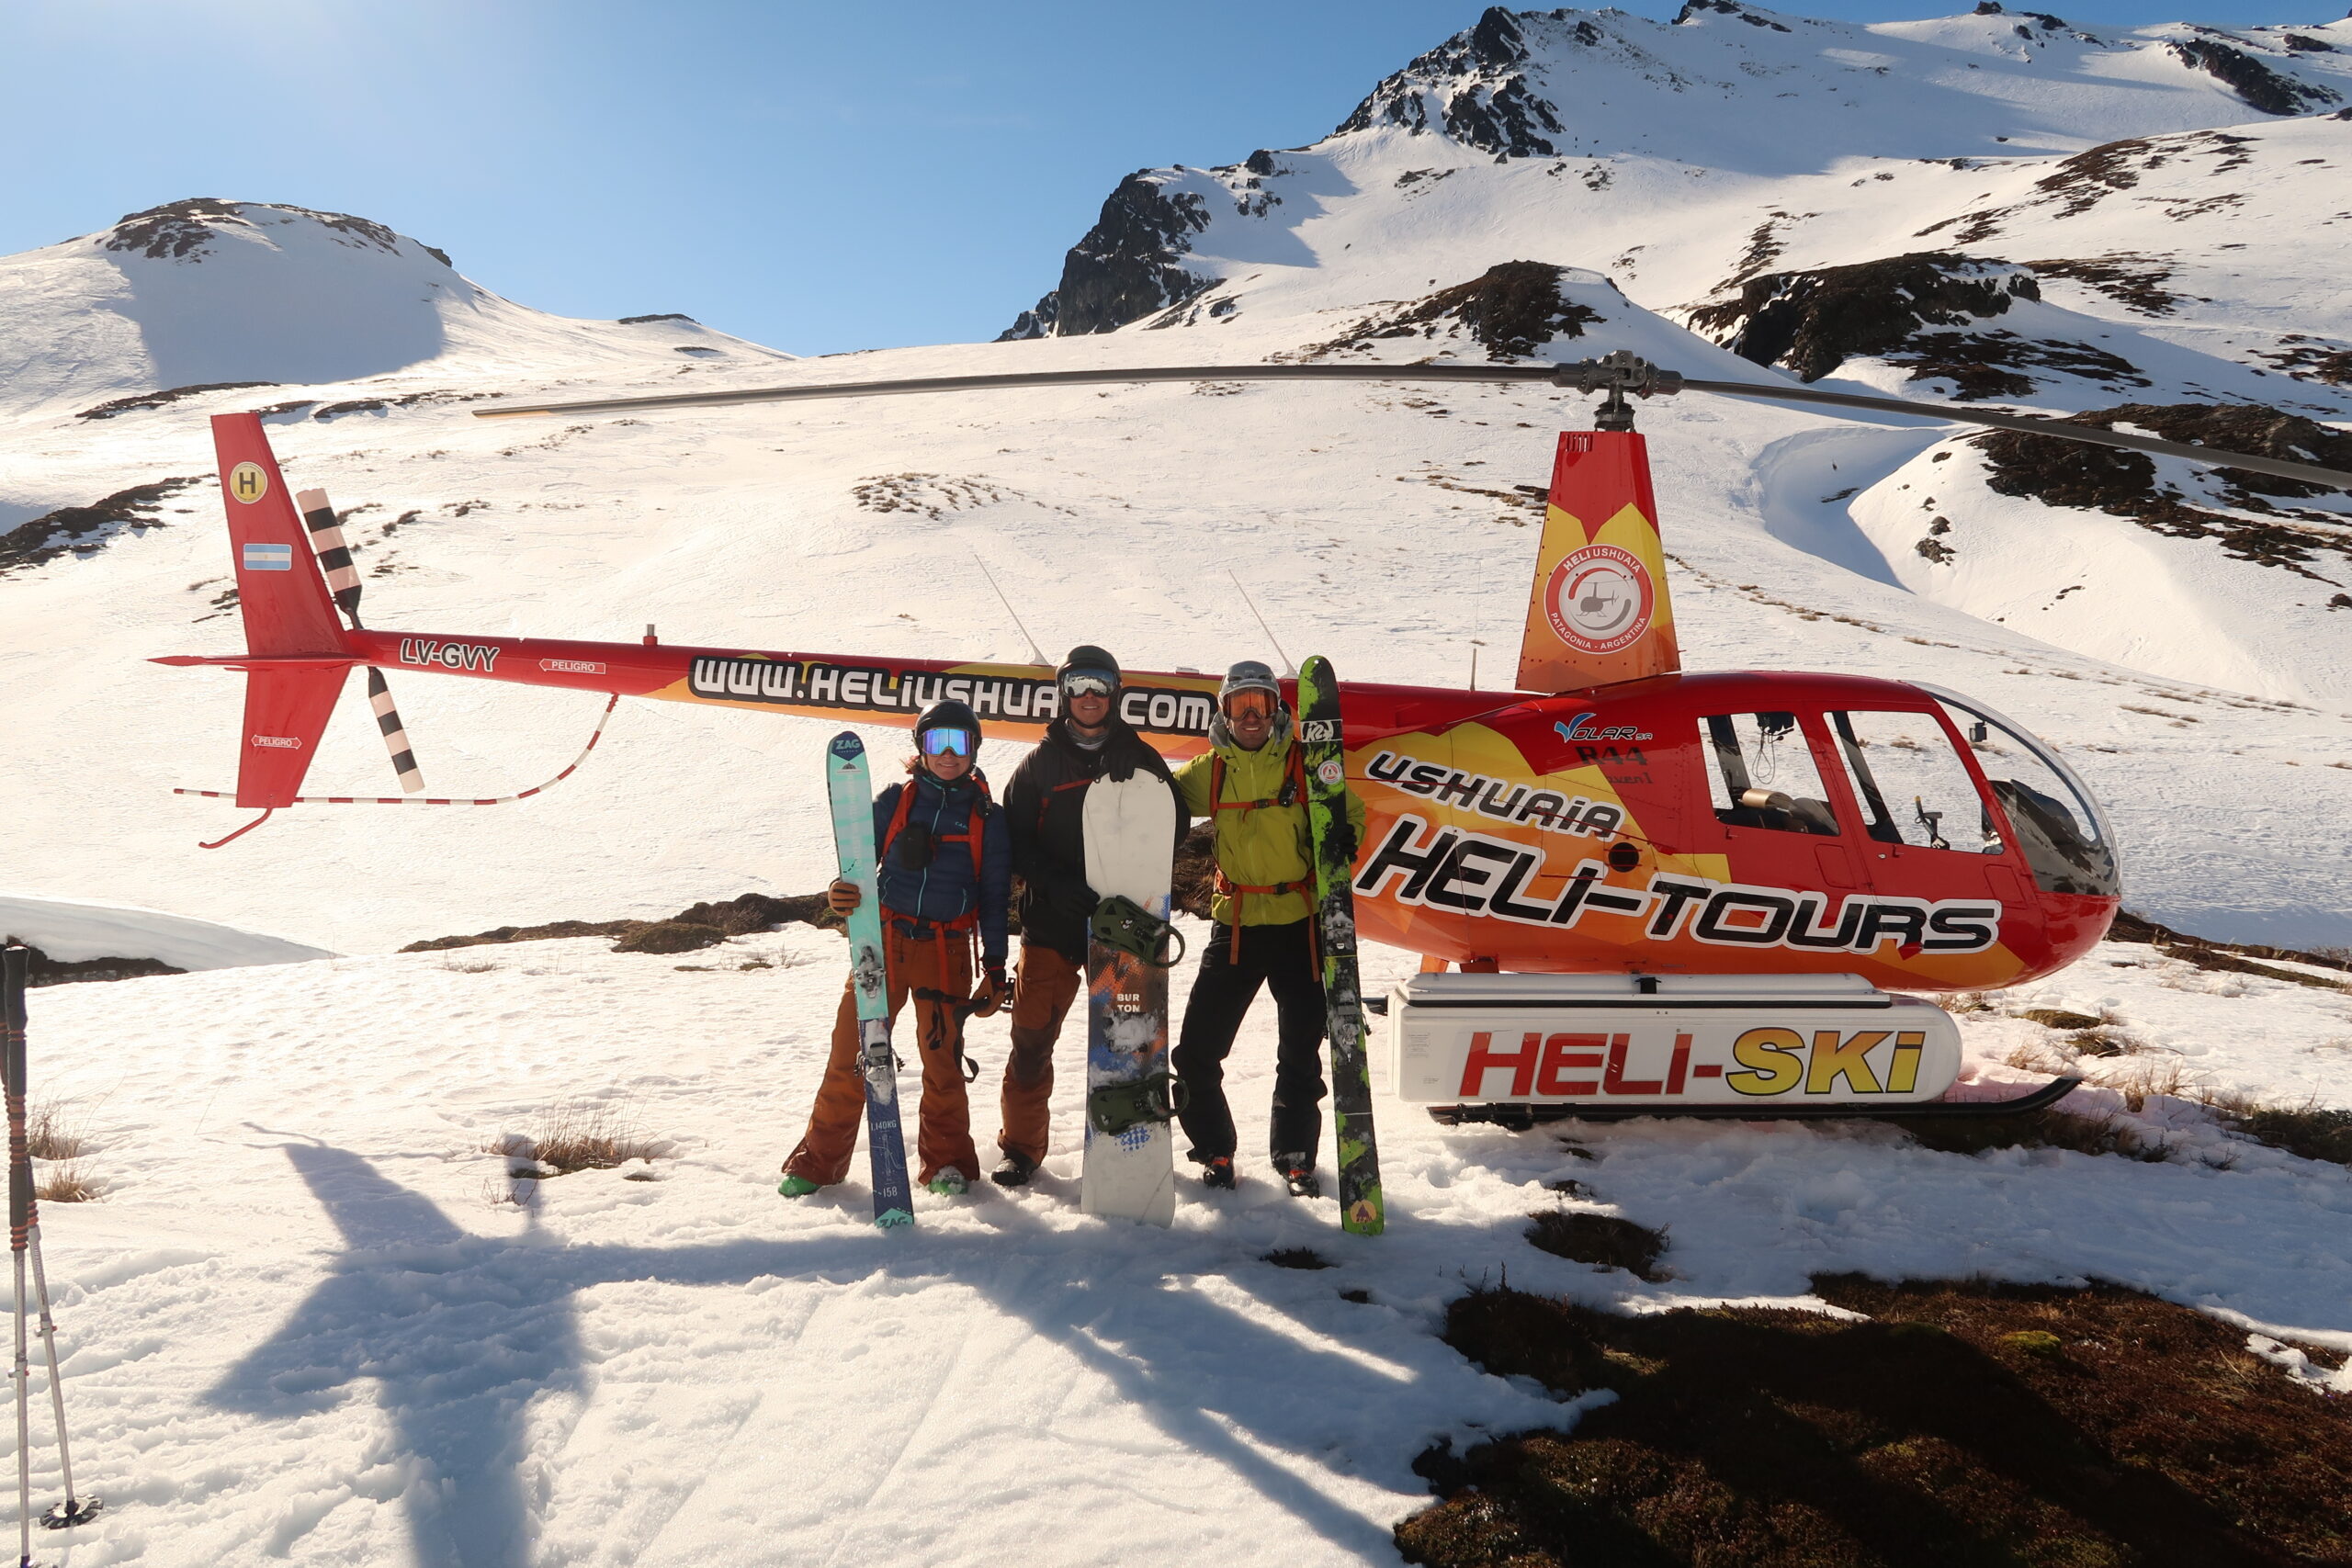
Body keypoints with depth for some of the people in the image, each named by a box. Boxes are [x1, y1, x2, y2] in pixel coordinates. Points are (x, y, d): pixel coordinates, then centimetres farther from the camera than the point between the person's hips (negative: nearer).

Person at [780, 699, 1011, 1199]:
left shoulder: (988, 817, 6)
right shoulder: (896, 800, 7)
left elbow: (994, 898, 8)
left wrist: (995, 968, 3)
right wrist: (840, 893, -16)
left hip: (947, 951, -1)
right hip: (885, 939, 1)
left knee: (942, 1056, 0)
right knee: (851, 1049, 0)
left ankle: (948, 1160, 18)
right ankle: (820, 1158, 13)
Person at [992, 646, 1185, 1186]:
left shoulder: (1141, 760, 7)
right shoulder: (1040, 762, 6)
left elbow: (1172, 828, 7)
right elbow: (1015, 838, 3)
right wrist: (1053, 883, -13)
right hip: (1051, 921, 0)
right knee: (1031, 1038, -2)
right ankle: (1021, 1146, 12)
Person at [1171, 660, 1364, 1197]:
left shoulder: (1304, 763, -1)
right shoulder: (1209, 771, 5)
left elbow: (1350, 809, 5)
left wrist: (1345, 835, -16)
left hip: (1298, 921, -1)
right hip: (1234, 925, 2)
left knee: (1302, 1049, 7)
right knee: (1198, 1048, 1)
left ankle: (1294, 1154, 26)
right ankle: (1214, 1151, 21)